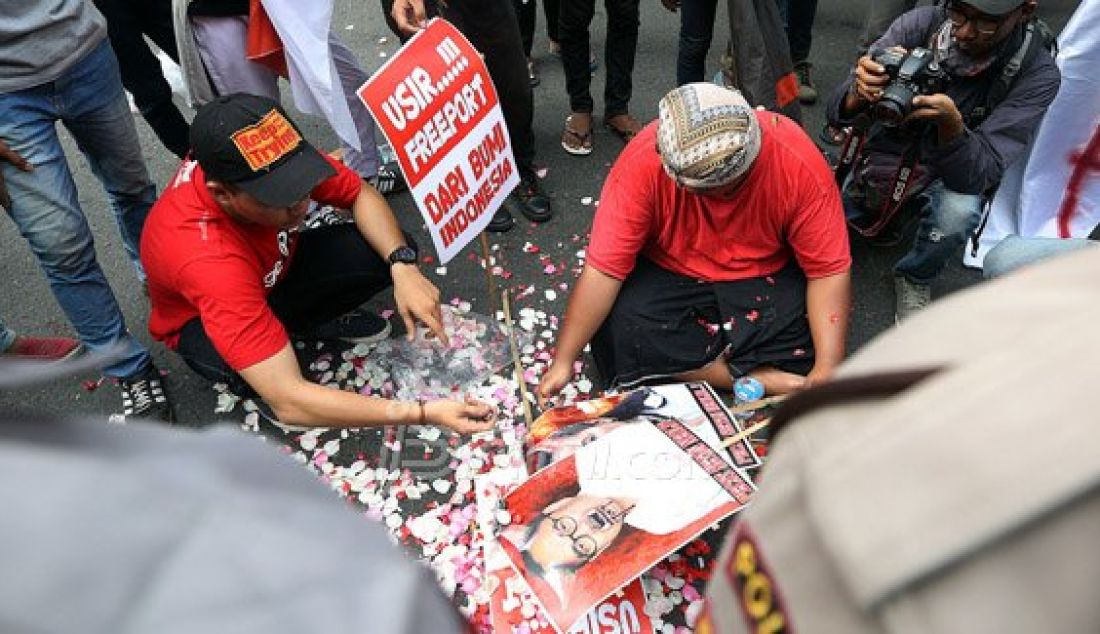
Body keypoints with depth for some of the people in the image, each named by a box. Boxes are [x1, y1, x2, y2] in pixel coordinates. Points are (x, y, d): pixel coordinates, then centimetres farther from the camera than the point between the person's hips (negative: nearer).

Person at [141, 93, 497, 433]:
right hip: (202, 316, -4)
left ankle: (308, 320, 9)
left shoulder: (273, 160, -31)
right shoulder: (207, 256, -44)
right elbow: (288, 402, -47)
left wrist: (403, 266, -33)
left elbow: (360, 195, -14)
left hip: (276, 269, 5)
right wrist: (423, 413, -50)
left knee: (389, 252, -19)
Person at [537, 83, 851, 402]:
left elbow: (829, 269, -19)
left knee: (808, 335, -27)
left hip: (765, 277, 0)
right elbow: (603, 269, -26)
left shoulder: (800, 164, -25)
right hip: (670, 276, 1)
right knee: (617, 335, -26)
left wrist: (826, 372, -28)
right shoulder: (643, 161, -27)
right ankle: (763, 378, -16)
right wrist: (562, 362, -25)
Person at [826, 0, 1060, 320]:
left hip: (950, 176, -1)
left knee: (958, 212, -34)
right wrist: (859, 94, -41)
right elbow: (838, 112, -17)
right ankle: (884, 221, 17)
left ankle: (915, 277, 0)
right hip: (885, 156, 2)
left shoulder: (1037, 74, -19)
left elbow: (980, 175, -26)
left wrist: (952, 123, -45)